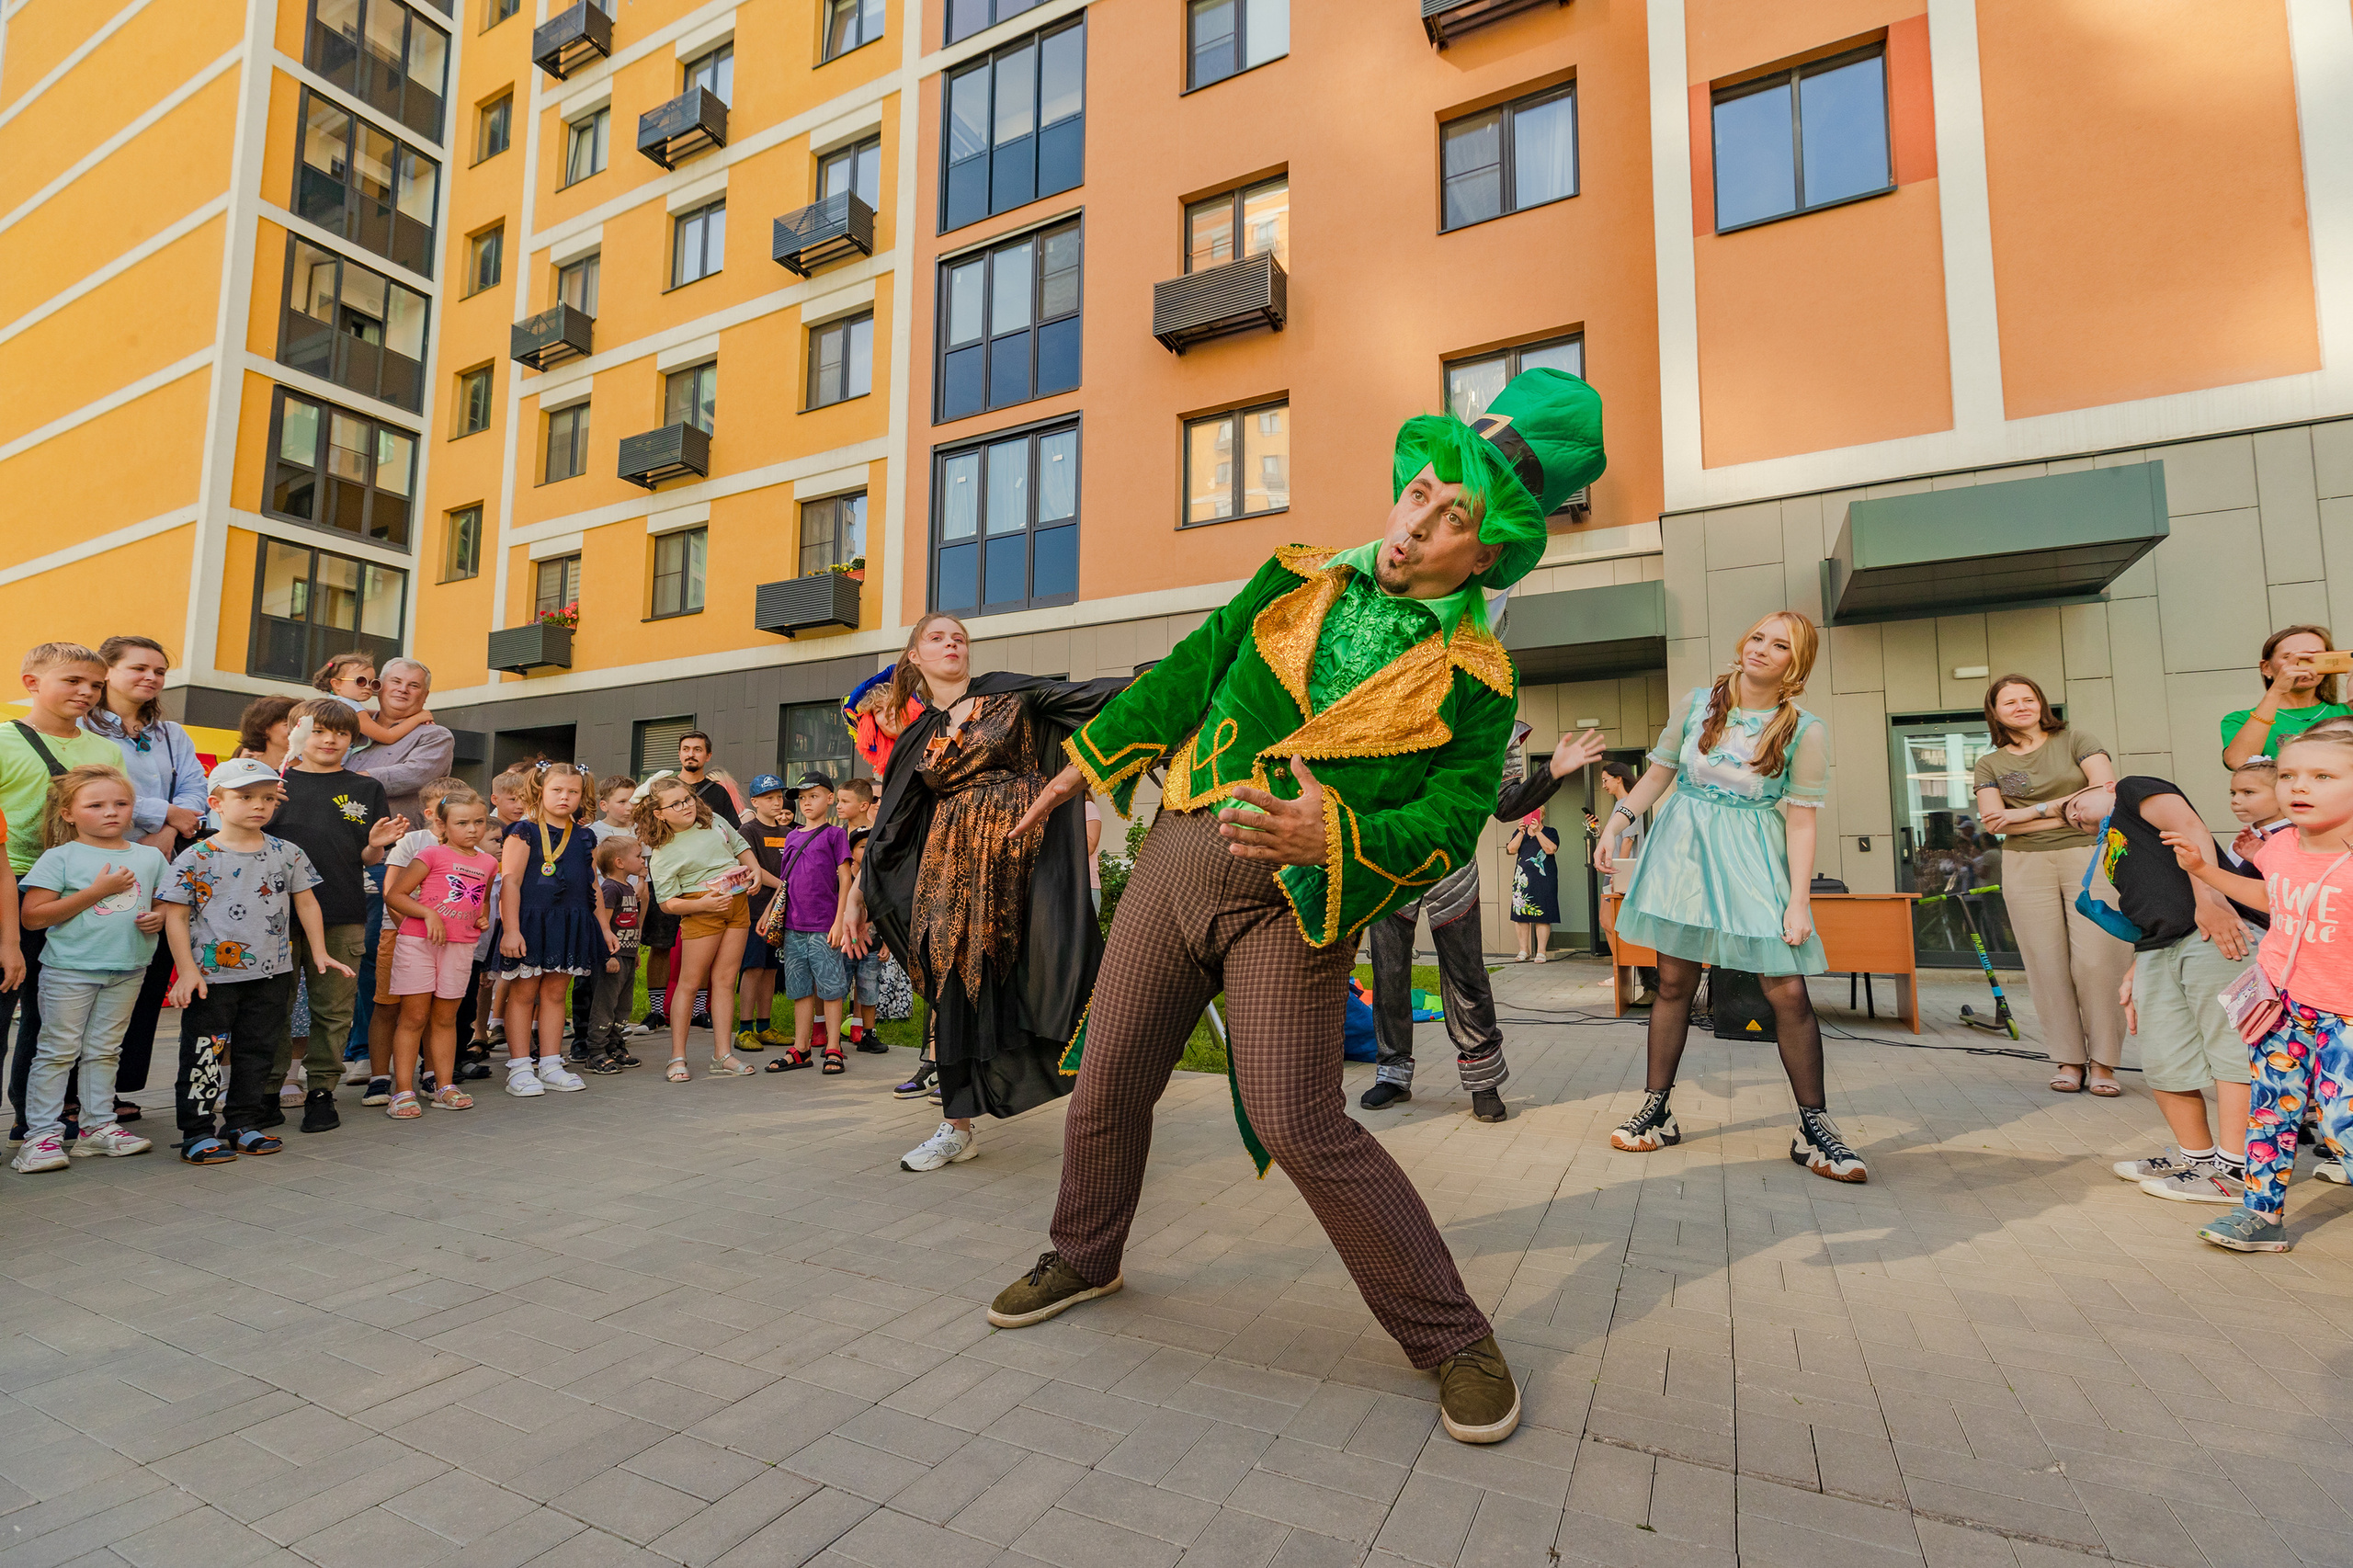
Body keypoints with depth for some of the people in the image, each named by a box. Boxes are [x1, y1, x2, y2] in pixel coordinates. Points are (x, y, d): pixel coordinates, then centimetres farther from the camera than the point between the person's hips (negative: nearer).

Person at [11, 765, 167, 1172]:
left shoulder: (150, 857, 7)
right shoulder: (60, 858, -6)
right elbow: (32, 917, -12)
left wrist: (159, 919, -6)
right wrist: (96, 891, -19)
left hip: (128, 969, 4)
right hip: (69, 970, -4)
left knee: (104, 1050, 13)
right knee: (58, 1050, 2)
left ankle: (99, 1126, 20)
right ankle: (41, 1132, 10)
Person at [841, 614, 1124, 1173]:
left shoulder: (1005, 692, 7)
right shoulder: (917, 738, 15)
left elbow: (1080, 694, -2)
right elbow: (891, 821, 16)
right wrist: (859, 894, 13)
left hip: (1025, 850, -3)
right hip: (956, 865, 4)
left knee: (1053, 962, -16)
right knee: (957, 982, 4)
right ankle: (957, 1126, 18)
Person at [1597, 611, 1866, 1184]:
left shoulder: (1805, 733, -4)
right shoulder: (1696, 704, 2)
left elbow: (1801, 821, -5)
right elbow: (1658, 773, 10)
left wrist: (1799, 901, -10)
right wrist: (1613, 825, 3)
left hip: (1752, 860, -1)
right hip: (1683, 848, 2)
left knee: (1787, 990, -6)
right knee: (1674, 982, 4)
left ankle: (1814, 1128, 12)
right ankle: (1656, 1112, 15)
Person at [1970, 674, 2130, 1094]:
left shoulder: (2075, 740, 8)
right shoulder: (1989, 765, 11)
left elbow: (2105, 788, -6)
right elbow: (1994, 822, 0)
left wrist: (2031, 812, -8)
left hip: (2089, 859, -1)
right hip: (2026, 867, 1)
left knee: (2096, 961, -7)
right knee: (2048, 965, 0)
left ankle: (2103, 1062, 3)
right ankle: (2068, 1060, 8)